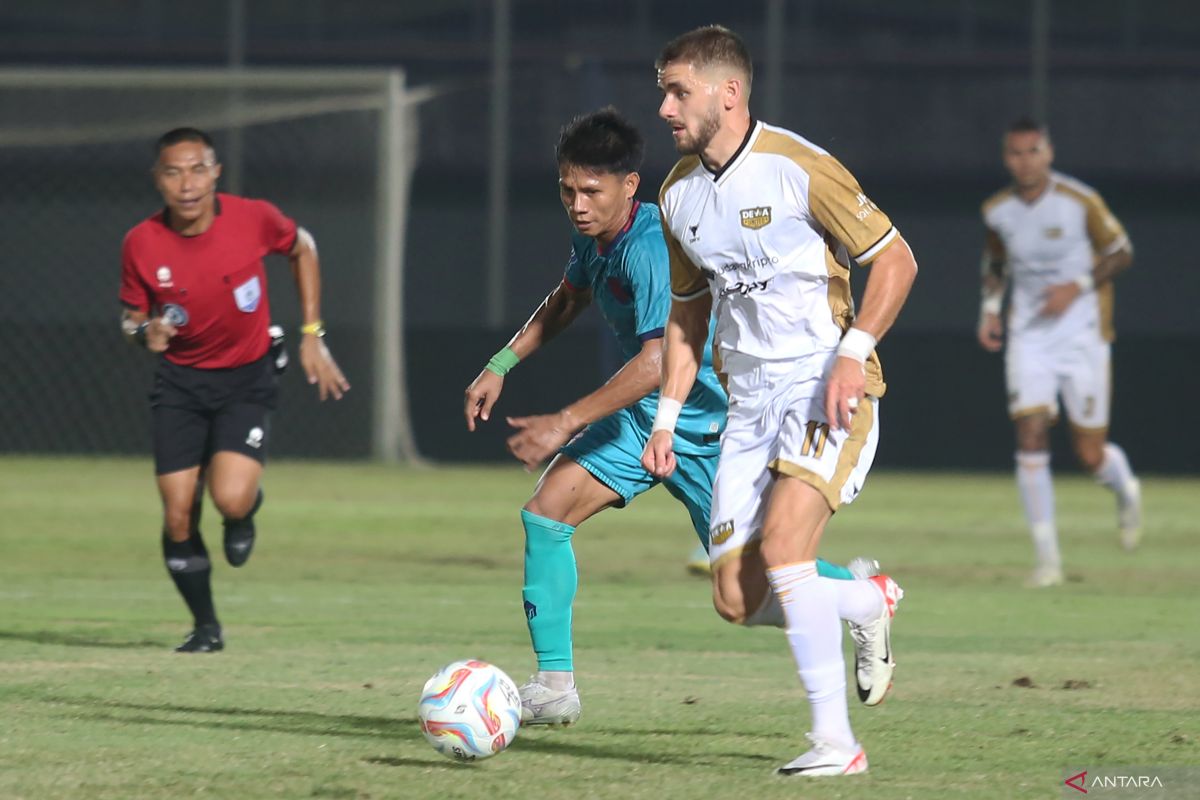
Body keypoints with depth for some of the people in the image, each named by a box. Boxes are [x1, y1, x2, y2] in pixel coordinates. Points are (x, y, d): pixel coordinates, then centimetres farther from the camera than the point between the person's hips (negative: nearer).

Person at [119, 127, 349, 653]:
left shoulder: (253, 219, -16)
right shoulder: (142, 244, -13)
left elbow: (302, 250, 6)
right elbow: (131, 316, 3)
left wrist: (311, 336, 4)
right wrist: (145, 332, -22)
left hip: (247, 378, -2)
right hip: (180, 382, 2)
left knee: (230, 498, -23)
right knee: (177, 515, -5)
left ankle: (246, 512, 17)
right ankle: (205, 626, 18)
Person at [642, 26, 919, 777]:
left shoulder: (798, 168, -13)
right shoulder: (679, 193, 8)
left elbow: (895, 259, -8)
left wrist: (853, 352, -20)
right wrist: (667, 419, 13)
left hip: (827, 388, -7)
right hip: (750, 403, 7)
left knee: (781, 547, -25)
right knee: (738, 601, 0)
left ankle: (836, 740, -19)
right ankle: (869, 603, 30)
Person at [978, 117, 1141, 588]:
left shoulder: (1080, 202, -12)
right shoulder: (996, 212, 0)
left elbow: (1121, 253, -3)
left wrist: (1077, 287, -17)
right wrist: (990, 307, 4)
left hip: (1083, 336, -3)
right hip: (1028, 337, 3)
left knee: (1090, 456, -1)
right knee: (1030, 438, -13)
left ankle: (1126, 491, 37)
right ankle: (1047, 557, -7)